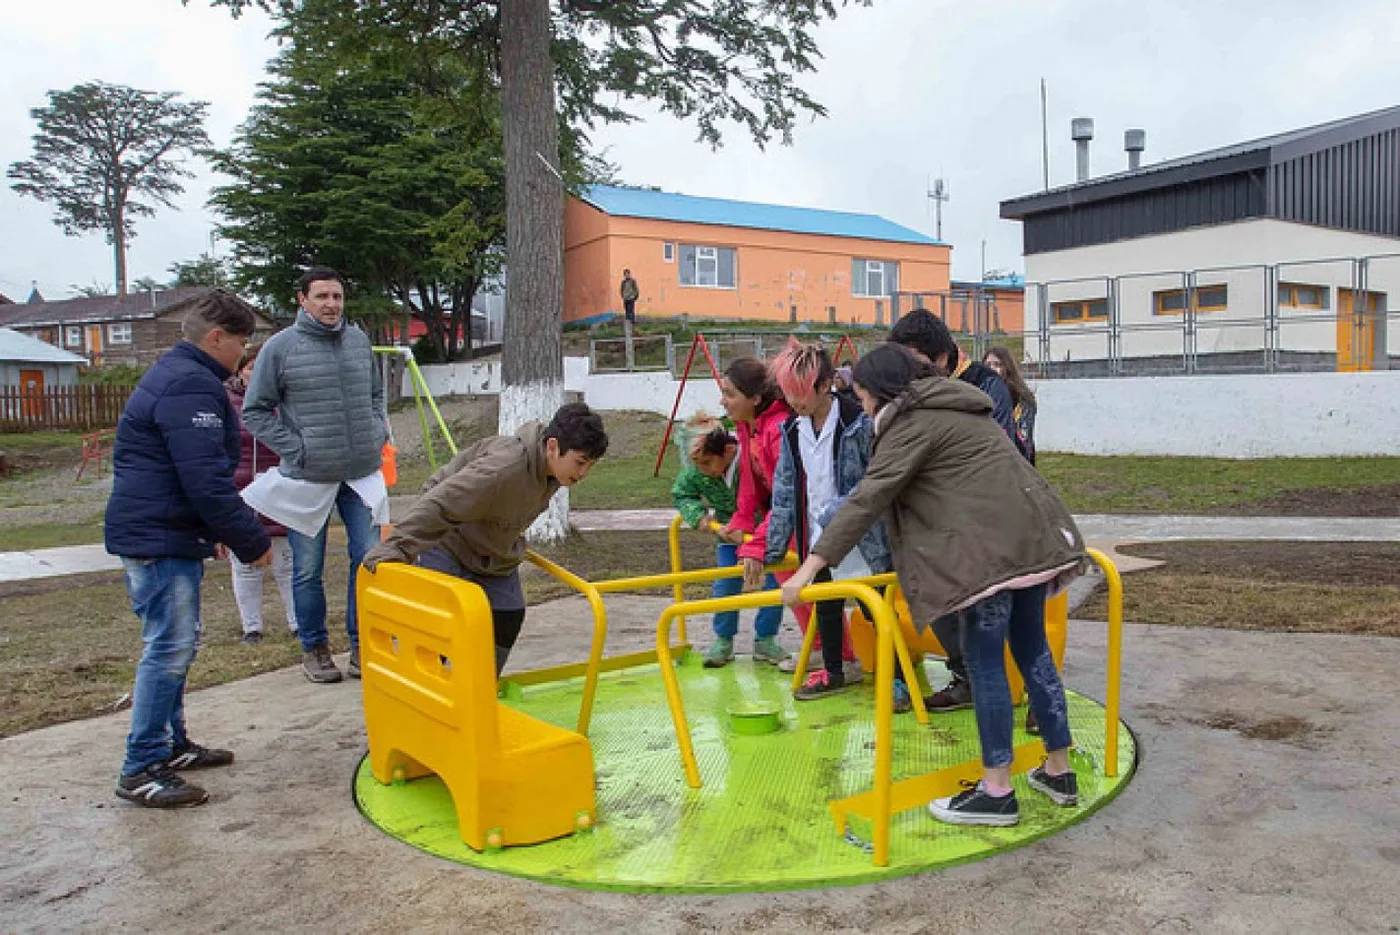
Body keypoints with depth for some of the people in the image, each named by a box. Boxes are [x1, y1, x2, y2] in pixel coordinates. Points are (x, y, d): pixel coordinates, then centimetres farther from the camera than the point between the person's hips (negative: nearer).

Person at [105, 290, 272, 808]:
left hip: (158, 532, 11)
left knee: (176, 643, 18)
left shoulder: (175, 375, 17)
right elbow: (206, 480, -25)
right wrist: (251, 541, -16)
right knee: (170, 648, -6)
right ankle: (141, 770, 2)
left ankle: (171, 743, 29)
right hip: (159, 538, -11)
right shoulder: (191, 386, -19)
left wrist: (219, 530, 20)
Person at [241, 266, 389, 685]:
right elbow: (254, 411, -2)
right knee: (308, 570, 7)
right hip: (306, 478, -3)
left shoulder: (359, 339, 8)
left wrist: (377, 435, 7)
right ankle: (314, 648, 23)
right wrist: (295, 450, -10)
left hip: (362, 474, 4)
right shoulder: (281, 346, -6)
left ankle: (363, 645, 20)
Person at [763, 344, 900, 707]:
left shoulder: (859, 423, -17)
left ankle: (898, 679, 19)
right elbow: (784, 490, 6)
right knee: (826, 606, 18)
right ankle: (832, 673, 36)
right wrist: (774, 548, 5)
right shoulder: (791, 430, 2)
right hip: (819, 540, 6)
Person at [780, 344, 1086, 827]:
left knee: (984, 659, -3)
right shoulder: (948, 408, 22)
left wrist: (811, 566, -17)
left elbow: (867, 499, -15)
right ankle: (1059, 771, 25)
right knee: (1032, 649, 15)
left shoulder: (913, 421, -7)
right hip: (1033, 534, 10)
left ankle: (997, 792, 3)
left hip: (996, 545, -10)